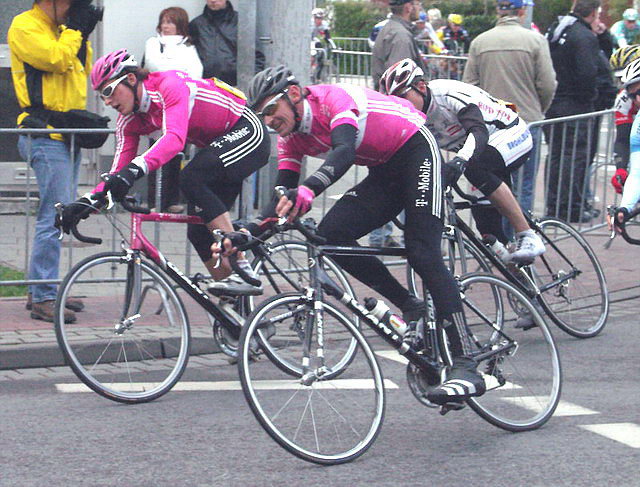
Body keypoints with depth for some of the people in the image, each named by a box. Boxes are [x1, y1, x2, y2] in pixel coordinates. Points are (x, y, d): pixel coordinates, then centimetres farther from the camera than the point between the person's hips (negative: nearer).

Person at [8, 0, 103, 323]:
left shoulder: (60, 28, 18)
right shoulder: (25, 26, -8)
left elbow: (84, 69, 18)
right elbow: (57, 59, -21)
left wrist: (84, 35, 6)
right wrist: (74, 28, -8)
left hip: (68, 133, 9)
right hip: (45, 133, -9)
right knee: (56, 214, -13)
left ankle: (40, 289, 21)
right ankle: (43, 299, -10)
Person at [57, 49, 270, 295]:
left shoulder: (170, 84, -26)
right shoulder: (129, 120, -2)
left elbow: (175, 138, -42)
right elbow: (118, 171, -3)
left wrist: (136, 169, -56)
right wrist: (85, 202, -18)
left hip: (248, 132, -9)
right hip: (217, 145, 9)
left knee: (192, 178, -31)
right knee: (198, 232, 0)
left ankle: (243, 272, -29)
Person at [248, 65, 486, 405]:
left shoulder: (333, 98, -24)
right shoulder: (291, 137, 0)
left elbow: (344, 151, -42)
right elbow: (285, 196, -1)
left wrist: (308, 190, -59)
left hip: (417, 152, -8)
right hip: (384, 173, 8)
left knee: (423, 254, -20)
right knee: (330, 234, -13)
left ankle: (466, 367, -22)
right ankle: (411, 309, -1)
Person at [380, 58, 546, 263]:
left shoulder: (451, 94, -28)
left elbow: (479, 132, -41)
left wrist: (460, 161, -58)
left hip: (512, 135, -8)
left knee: (474, 168, -35)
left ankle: (528, 237, -31)